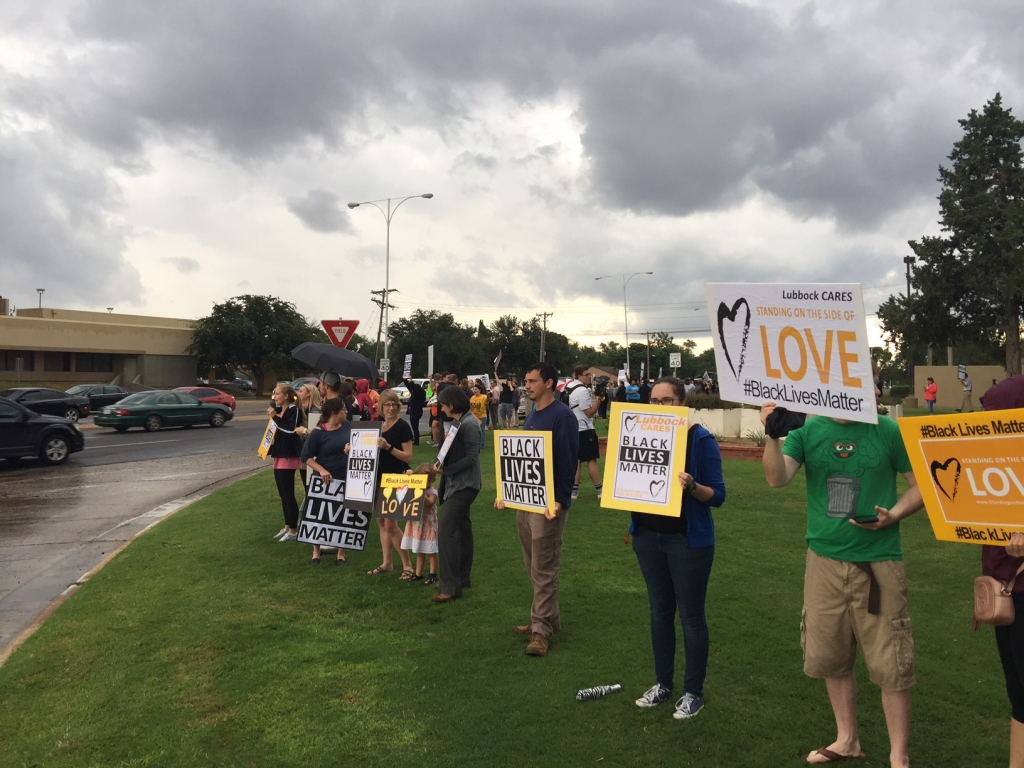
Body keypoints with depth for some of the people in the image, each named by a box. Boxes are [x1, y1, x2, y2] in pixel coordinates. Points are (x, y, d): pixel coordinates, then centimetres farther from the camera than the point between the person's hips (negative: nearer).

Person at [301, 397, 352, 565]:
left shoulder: (347, 426, -2)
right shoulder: (318, 433, -13)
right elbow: (306, 456, -9)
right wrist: (321, 470, -22)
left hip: (345, 479, 3)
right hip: (324, 480, -3)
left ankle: (341, 553, 22)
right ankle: (316, 552, 23)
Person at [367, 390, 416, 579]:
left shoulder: (403, 426, -11)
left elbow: (408, 457, -15)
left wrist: (388, 447, -27)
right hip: (379, 478, 7)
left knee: (391, 524, -7)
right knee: (381, 522, 11)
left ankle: (407, 565, 4)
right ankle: (387, 563, 21)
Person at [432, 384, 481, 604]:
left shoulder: (469, 424, -18)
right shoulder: (456, 422, 11)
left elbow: (471, 457, -21)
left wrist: (446, 470, -22)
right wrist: (440, 463, -1)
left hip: (464, 485, -10)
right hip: (456, 483, 10)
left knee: (446, 530, -13)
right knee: (462, 529, 16)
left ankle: (450, 586, -10)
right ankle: (461, 579, 26)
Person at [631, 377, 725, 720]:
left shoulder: (700, 439, -12)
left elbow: (717, 495, -11)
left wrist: (692, 486, -30)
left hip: (688, 540, -5)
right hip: (648, 536, 5)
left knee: (691, 615, 6)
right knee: (660, 611, 16)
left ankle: (693, 692, 20)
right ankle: (663, 682, 30)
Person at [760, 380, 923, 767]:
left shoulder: (888, 430, -5)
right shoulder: (807, 429, -1)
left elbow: (921, 484, 2)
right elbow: (777, 478, -13)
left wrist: (893, 515, -15)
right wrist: (773, 436, -29)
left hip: (878, 561, -2)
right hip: (824, 560, 3)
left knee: (890, 663, 3)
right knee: (831, 657, 14)